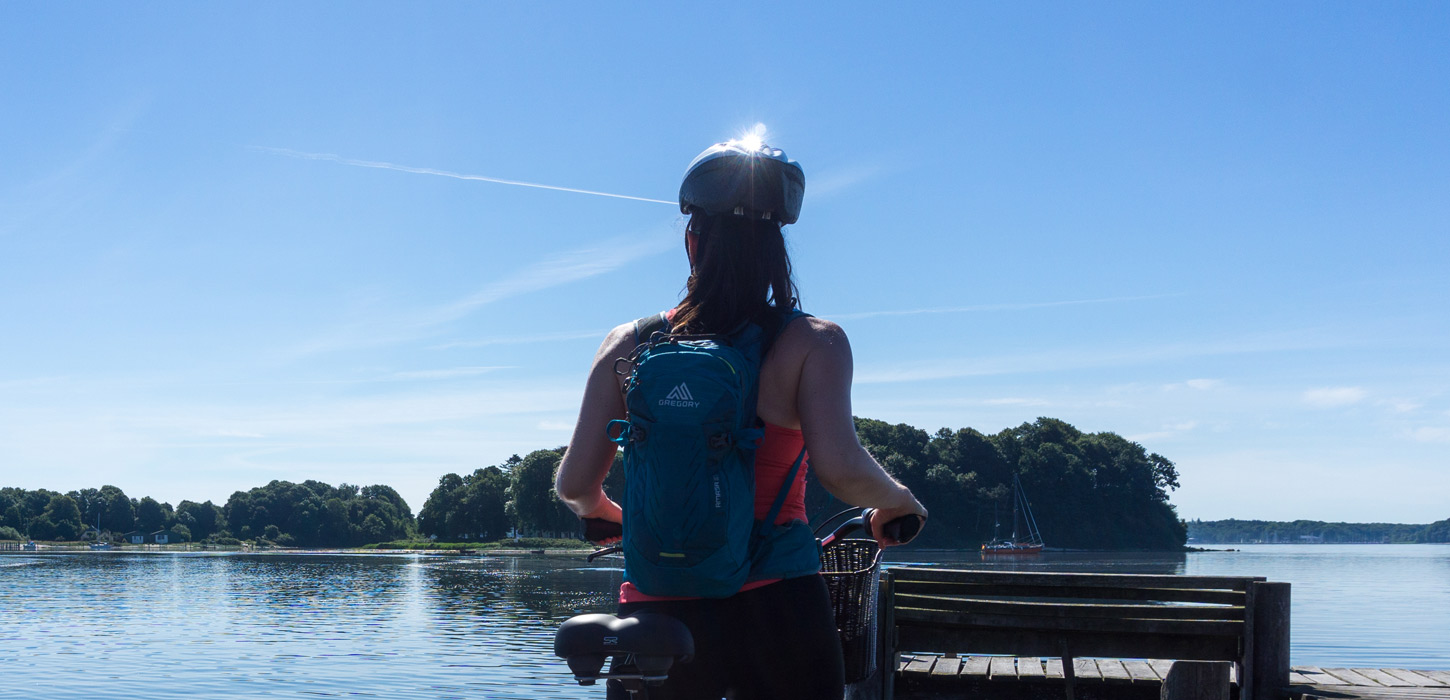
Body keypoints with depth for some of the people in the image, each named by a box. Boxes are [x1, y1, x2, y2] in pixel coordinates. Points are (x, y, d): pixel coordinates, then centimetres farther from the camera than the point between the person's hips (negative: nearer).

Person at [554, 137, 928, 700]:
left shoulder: (628, 346, 4)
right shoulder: (812, 343, -4)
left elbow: (574, 483, 3)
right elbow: (840, 469, -17)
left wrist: (598, 510, 27)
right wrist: (897, 502, 4)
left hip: (655, 608, 2)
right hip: (775, 608, -2)